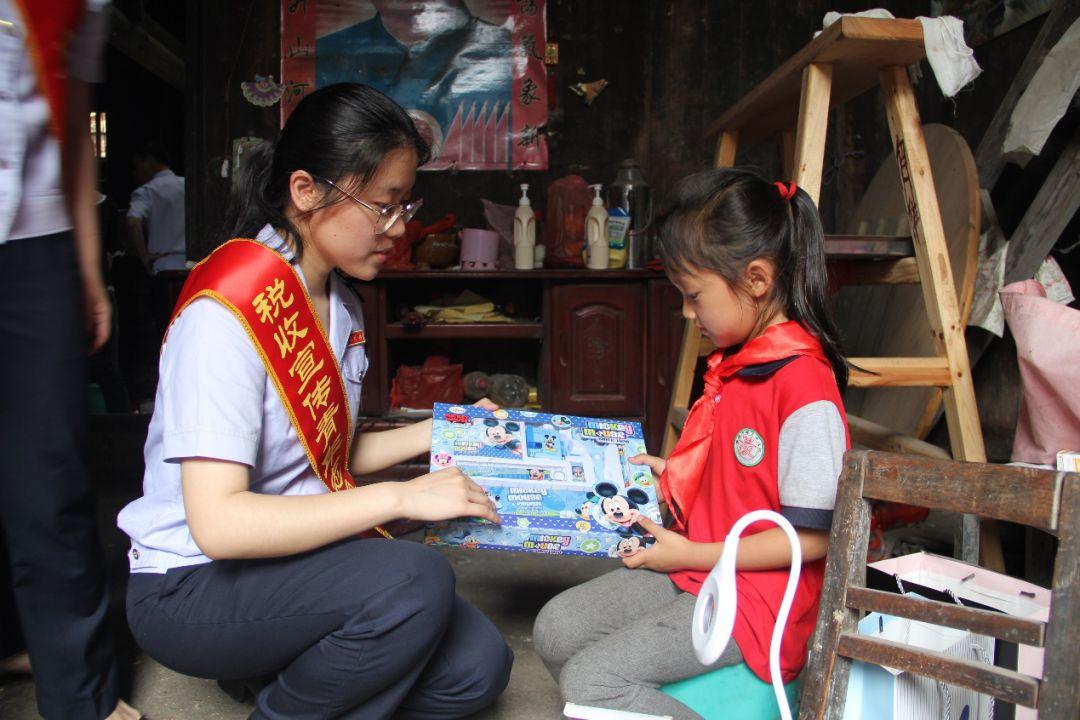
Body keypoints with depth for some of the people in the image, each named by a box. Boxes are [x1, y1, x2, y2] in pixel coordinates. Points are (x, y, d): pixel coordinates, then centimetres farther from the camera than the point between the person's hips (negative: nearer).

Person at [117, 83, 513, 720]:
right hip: (192, 588, -7)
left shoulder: (340, 302, 5)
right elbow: (216, 521, -29)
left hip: (296, 555, 8)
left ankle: (279, 668, 11)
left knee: (478, 666, -9)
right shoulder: (228, 311, -22)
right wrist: (399, 498, -28)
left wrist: (439, 432, 4)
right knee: (414, 579, -32)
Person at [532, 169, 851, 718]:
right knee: (555, 629, -2)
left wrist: (690, 554, -16)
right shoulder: (733, 363, 8)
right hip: (696, 569, 9)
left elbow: (812, 536, -20)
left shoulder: (804, 383, -21)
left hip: (758, 594, -9)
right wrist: (673, 474, 11)